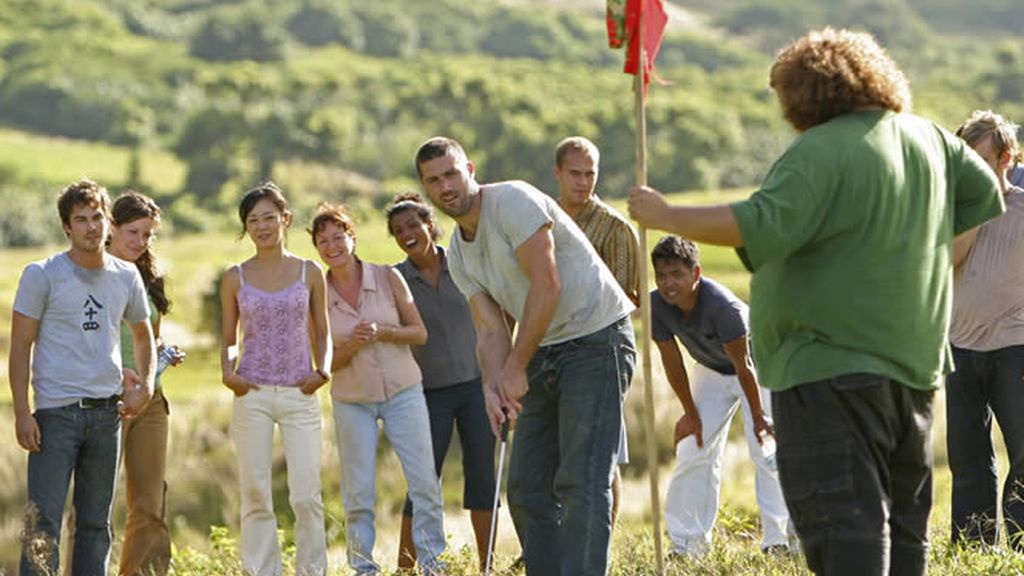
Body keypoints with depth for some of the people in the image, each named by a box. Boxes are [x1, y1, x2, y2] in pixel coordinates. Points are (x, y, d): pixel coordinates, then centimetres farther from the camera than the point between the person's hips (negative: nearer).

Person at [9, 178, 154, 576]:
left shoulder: (127, 277, 8)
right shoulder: (42, 275, -4)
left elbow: (142, 334, 25)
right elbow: (20, 348, -5)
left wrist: (145, 386, 10)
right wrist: (22, 413, -12)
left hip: (107, 411, 4)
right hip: (55, 411, -4)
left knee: (96, 522, 10)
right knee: (44, 520, -9)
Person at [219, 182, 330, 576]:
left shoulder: (309, 273, 6)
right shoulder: (235, 278, 6)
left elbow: (321, 335, 12)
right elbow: (227, 339, 12)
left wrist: (322, 370, -5)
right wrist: (227, 371, -6)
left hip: (299, 395, -1)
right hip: (252, 395, 1)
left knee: (306, 496, -6)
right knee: (256, 495, 2)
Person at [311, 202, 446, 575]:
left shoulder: (388, 278, -3)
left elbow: (420, 333, -1)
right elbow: (327, 362, 0)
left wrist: (381, 332, -17)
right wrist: (352, 345, -20)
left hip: (403, 392, 0)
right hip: (352, 401, 0)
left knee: (425, 482, -3)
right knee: (358, 492, 0)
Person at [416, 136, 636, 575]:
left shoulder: (514, 201, -14)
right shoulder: (458, 254, 11)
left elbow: (546, 286, -20)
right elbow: (491, 330, 6)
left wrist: (516, 368, -14)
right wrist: (493, 384, -15)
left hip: (597, 338, -9)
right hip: (544, 354, 9)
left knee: (581, 482, -16)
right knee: (526, 486, 6)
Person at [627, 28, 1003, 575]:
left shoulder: (822, 151, -16)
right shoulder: (929, 139, 11)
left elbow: (762, 226, -25)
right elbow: (985, 196, 23)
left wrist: (665, 216, -17)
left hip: (831, 364, -9)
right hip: (913, 364, 9)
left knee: (840, 516, -11)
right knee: (902, 516, 16)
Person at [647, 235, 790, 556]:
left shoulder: (721, 305, -37)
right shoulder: (657, 306, -22)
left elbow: (743, 366, -29)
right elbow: (672, 360, -10)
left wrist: (759, 418, -21)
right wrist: (690, 413, -4)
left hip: (756, 367, -5)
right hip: (710, 371, 5)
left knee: (765, 448, -15)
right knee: (693, 450, 1)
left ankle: (778, 538, -12)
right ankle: (687, 542, 7)